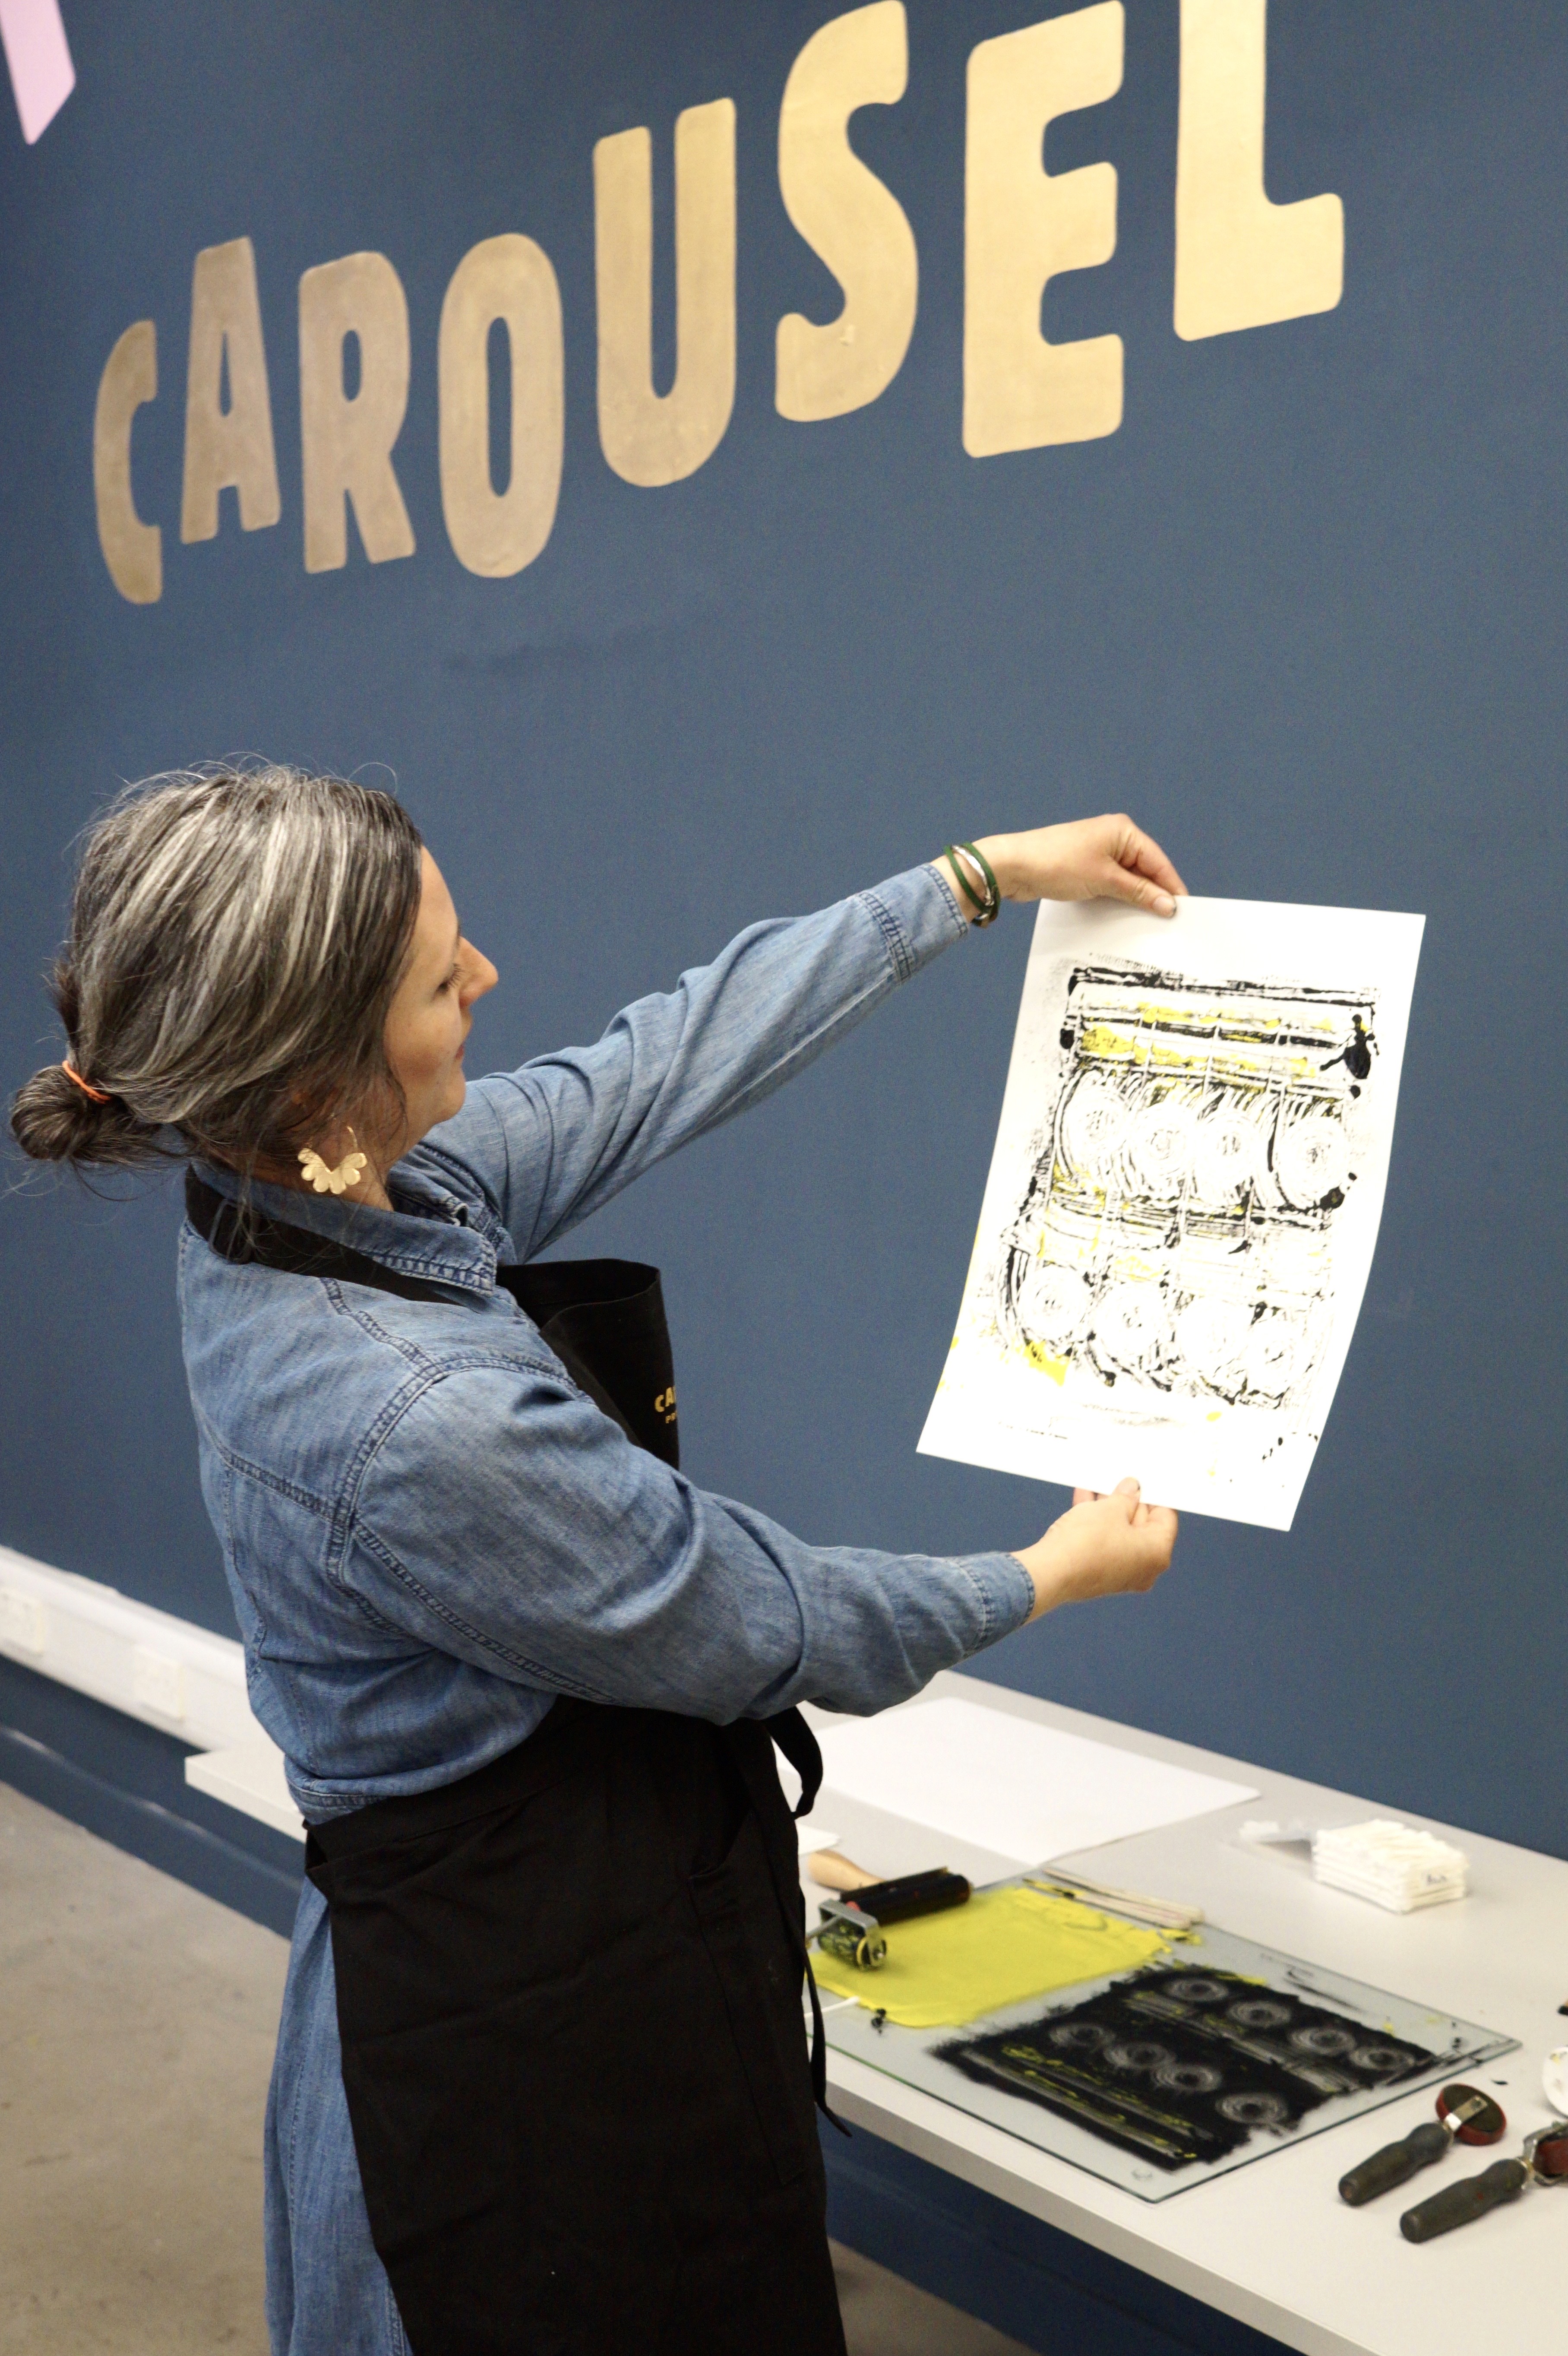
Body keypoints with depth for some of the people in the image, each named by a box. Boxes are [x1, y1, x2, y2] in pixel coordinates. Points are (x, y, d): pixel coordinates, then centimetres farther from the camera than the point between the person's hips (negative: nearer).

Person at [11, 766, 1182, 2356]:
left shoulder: (297, 1196, -8)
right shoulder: (411, 1426, -34)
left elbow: (667, 1061, 2)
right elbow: (765, 1630, -20)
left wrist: (985, 877, 9)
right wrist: (1051, 1575, -1)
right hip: (547, 2027, -9)